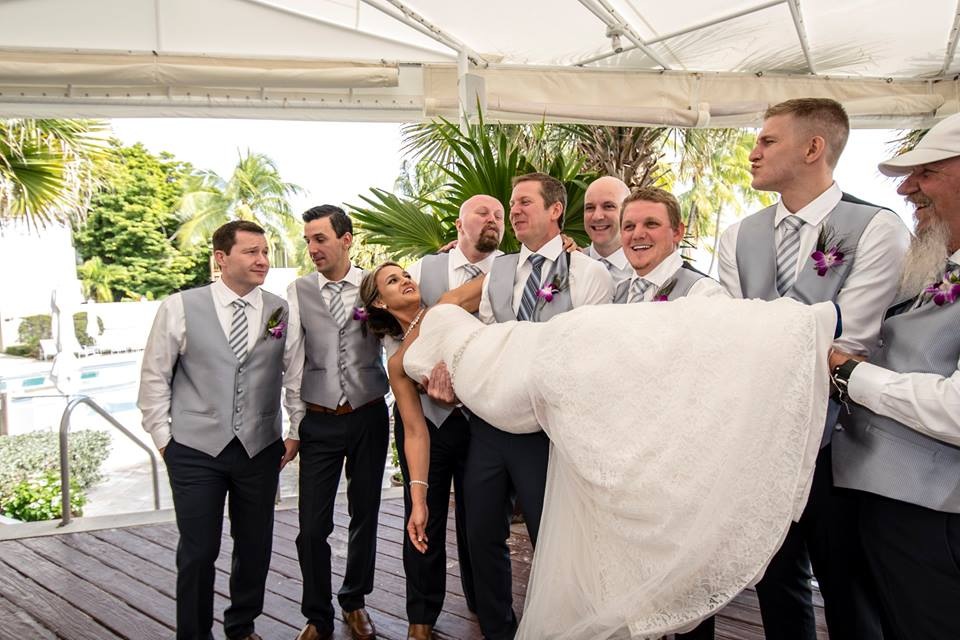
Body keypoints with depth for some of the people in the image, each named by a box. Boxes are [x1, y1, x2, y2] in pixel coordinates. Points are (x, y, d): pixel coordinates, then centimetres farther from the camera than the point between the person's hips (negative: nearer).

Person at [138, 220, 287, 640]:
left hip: (260, 449, 2)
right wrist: (163, 438, 1)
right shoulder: (179, 308, -3)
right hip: (195, 450, -2)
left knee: (255, 547, 13)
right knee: (198, 552, 5)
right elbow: (155, 377, 2)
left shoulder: (282, 311, 0)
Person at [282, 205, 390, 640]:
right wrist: (295, 427, 1)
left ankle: (354, 603, 35)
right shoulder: (298, 292, 1)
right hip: (319, 422, 0)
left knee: (365, 517, 13)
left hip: (369, 418, 0)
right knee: (313, 527, 2)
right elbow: (292, 363, 1)